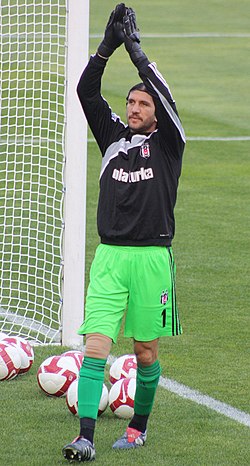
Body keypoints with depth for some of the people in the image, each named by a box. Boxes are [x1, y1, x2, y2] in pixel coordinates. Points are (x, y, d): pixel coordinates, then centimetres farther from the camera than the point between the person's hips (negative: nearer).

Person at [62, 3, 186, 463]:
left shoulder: (167, 141, 3)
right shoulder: (112, 136, 11)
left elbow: (164, 97, -13)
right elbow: (86, 92, 2)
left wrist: (136, 49, -14)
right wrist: (107, 47, -9)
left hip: (152, 257, -2)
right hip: (109, 256, 2)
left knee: (145, 351, 6)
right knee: (96, 343, -10)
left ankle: (139, 426, 26)